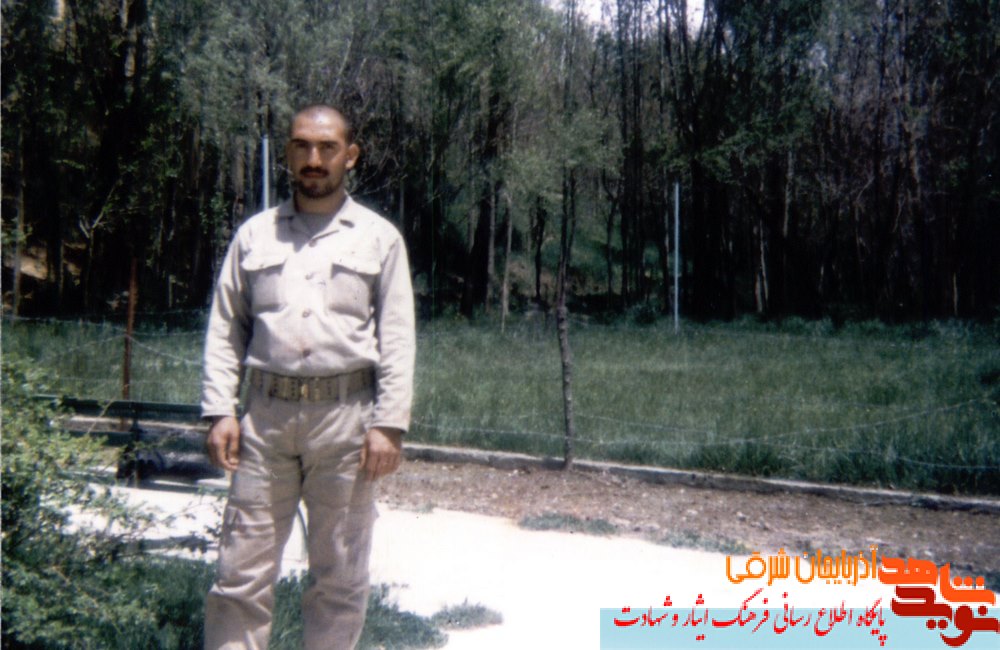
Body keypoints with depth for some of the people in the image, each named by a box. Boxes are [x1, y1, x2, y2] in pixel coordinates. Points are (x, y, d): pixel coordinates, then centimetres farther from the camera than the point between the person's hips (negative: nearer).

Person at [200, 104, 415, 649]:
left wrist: (389, 424, -7)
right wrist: (220, 410, -1)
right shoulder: (254, 234, 11)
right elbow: (225, 328, 9)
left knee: (340, 575, 8)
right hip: (265, 415, 1)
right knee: (242, 571, 2)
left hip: (345, 416, -1)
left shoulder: (379, 238, 7)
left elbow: (397, 339, 2)